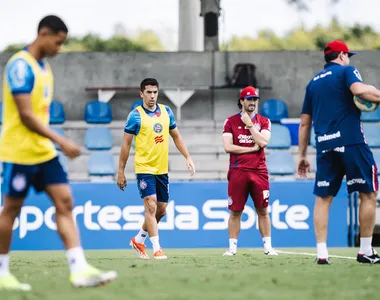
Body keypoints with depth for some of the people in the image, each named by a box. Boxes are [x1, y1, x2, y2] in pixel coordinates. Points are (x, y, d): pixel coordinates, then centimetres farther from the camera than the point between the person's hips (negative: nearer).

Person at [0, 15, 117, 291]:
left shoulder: (44, 67, 13)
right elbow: (26, 115, -21)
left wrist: (52, 143, 19)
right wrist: (61, 141, -22)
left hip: (44, 152, 8)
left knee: (65, 202, -2)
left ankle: (79, 269, -8)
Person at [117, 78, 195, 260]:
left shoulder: (166, 112, 7)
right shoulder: (135, 115, -7)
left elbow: (176, 137, 17)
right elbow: (126, 144, -4)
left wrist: (188, 158, 7)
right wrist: (121, 172, -5)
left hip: (162, 169, 6)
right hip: (144, 168, -6)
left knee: (161, 210, 10)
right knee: (151, 205, -15)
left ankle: (138, 240, 30)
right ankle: (157, 249, -12)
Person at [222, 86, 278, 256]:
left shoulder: (264, 121, 8)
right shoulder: (231, 121, 5)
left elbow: (263, 142, -9)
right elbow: (228, 147, -6)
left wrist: (249, 124, -6)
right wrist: (252, 148, -8)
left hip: (259, 171, 1)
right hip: (238, 171, -1)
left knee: (263, 210, 3)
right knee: (235, 211, 1)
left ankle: (268, 246, 8)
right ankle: (232, 247, 6)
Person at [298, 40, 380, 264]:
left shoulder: (313, 83, 20)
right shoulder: (346, 71, 3)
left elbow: (305, 123, 20)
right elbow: (359, 89, -21)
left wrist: (302, 155, 23)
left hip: (325, 145, 6)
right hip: (351, 141, -6)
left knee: (323, 198, 7)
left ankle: (322, 253, -2)